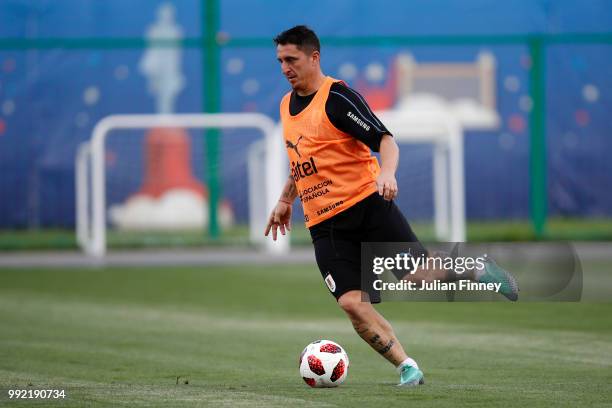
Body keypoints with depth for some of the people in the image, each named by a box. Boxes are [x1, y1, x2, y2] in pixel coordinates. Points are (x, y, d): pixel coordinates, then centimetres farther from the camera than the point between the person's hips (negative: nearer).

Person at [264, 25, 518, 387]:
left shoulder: (337, 97, -9)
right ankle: (407, 369, -4)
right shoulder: (287, 105, 14)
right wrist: (285, 201, 33)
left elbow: (385, 140, -16)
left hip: (366, 204, -5)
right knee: (352, 304, -12)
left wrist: (386, 173, -35)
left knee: (421, 275, -10)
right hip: (325, 225, 6)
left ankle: (477, 272, 21)